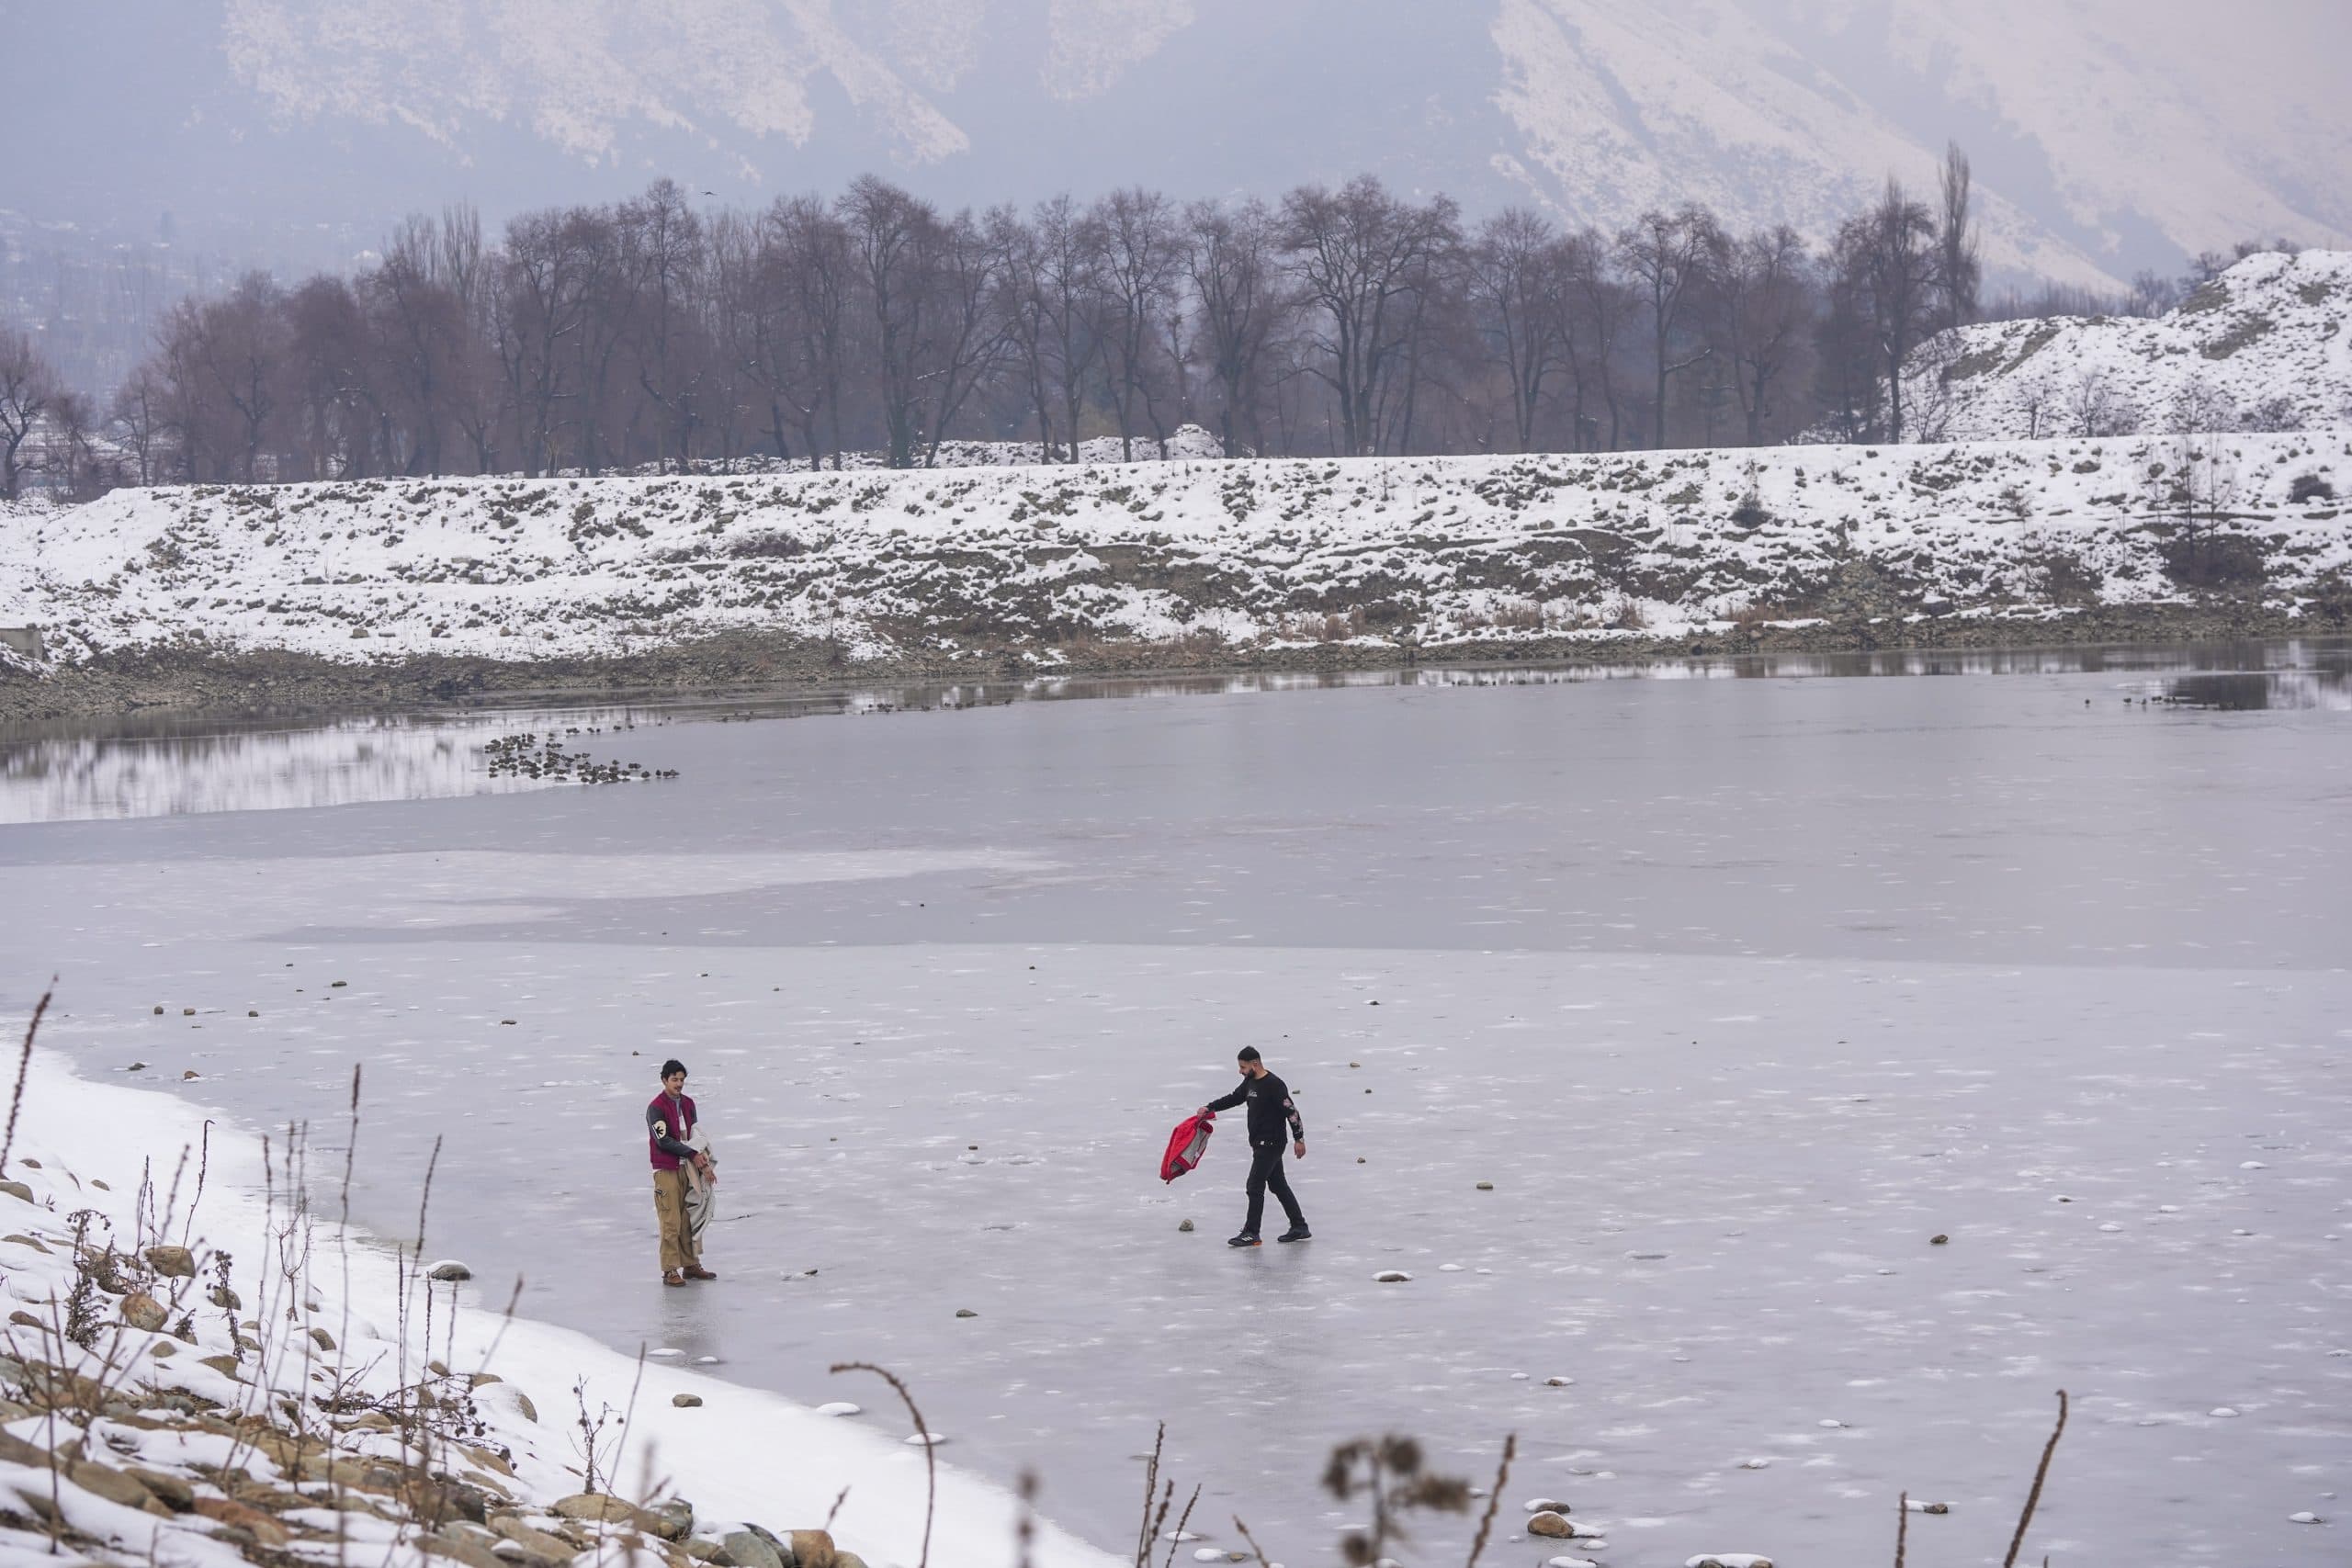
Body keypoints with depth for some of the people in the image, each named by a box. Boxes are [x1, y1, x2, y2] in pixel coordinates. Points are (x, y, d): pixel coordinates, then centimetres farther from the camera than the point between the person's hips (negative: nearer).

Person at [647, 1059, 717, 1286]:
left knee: (689, 1219, 9)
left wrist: (701, 1157, -5)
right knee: (671, 1222, -9)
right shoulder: (656, 1107, -11)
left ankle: (691, 1265, 18)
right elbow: (664, 1141, -16)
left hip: (687, 1168, 7)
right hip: (666, 1170, -7)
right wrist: (693, 1155, -14)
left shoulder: (688, 1103, 11)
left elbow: (695, 1134, 13)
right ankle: (670, 1271, -6)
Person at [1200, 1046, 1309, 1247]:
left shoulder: (1274, 1085, -18)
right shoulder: (1250, 1083, 10)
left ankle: (1251, 1233, -5)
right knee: (1279, 1185, 13)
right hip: (1260, 1144, 9)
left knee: (1255, 1187, -9)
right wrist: (1209, 1108, 13)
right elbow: (1234, 1098, 23)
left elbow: (1291, 1111, -18)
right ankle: (1299, 1227, 19)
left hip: (1271, 1145, -9)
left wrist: (1299, 1138, -18)